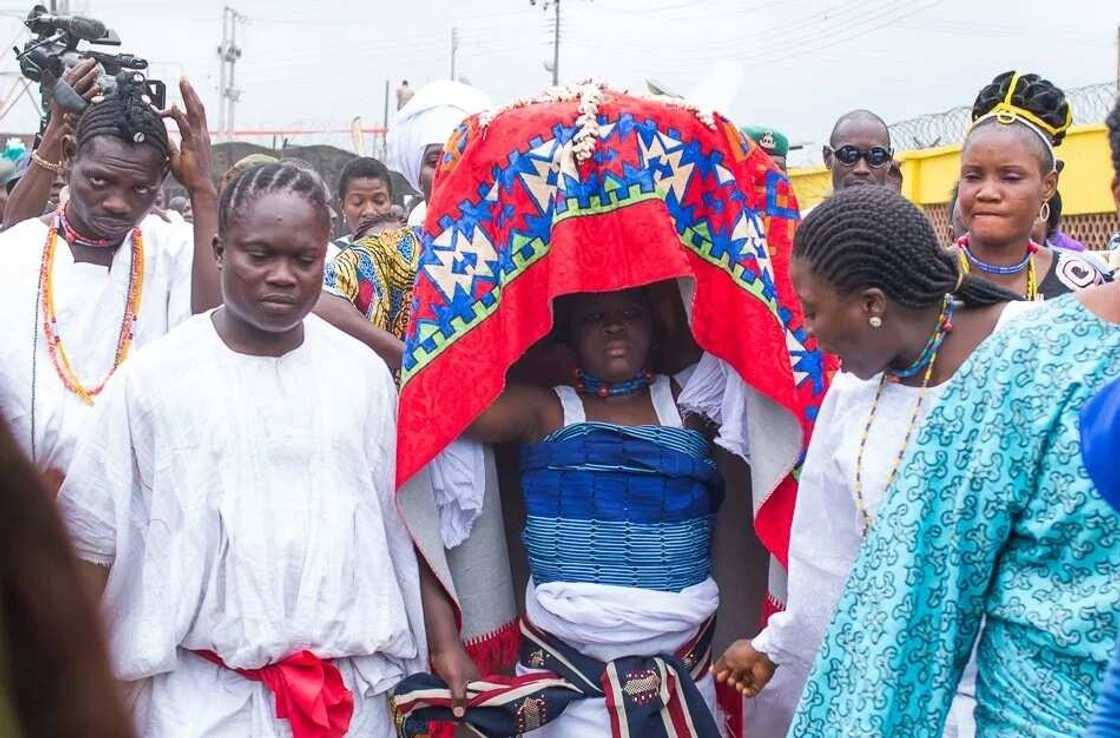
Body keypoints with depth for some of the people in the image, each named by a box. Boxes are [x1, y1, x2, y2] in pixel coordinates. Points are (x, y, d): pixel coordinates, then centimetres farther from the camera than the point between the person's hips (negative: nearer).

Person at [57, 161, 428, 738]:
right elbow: (94, 541, 0)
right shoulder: (154, 377, -5)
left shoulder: (364, 373, 2)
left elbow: (398, 526, 9)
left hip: (350, 686, 2)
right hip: (203, 690, -2)